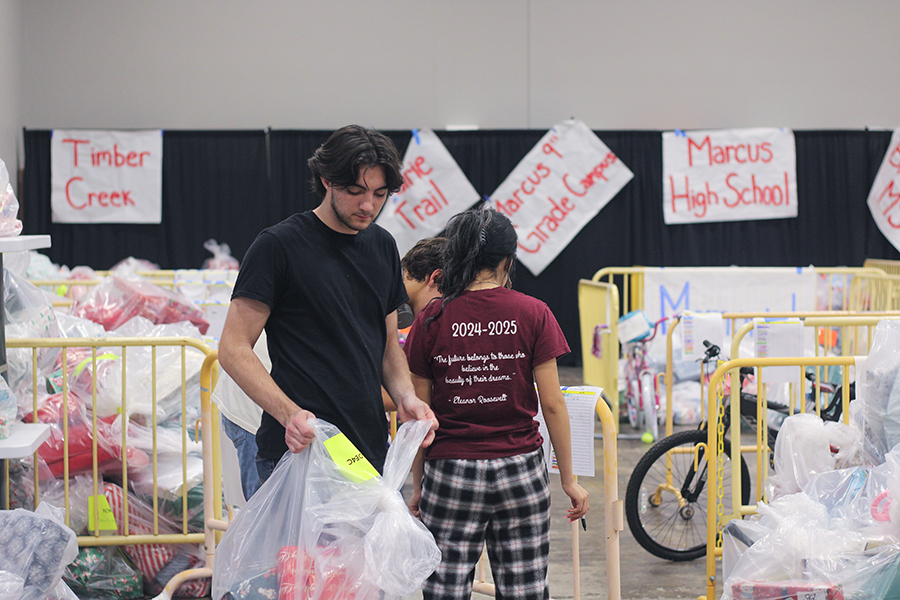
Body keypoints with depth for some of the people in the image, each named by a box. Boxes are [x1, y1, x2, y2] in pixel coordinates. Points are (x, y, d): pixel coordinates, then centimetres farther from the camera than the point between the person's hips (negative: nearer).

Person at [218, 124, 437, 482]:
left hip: (372, 452, 6)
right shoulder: (278, 245, -7)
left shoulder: (383, 247, 13)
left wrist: (405, 397, 0)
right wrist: (289, 412, -23)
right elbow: (233, 349, -9)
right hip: (298, 453, -6)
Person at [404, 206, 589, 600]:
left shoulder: (431, 320, -2)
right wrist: (569, 479, 5)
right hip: (521, 470, 1)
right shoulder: (533, 314, -3)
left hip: (450, 474, 0)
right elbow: (552, 404, -3)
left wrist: (418, 485, 11)